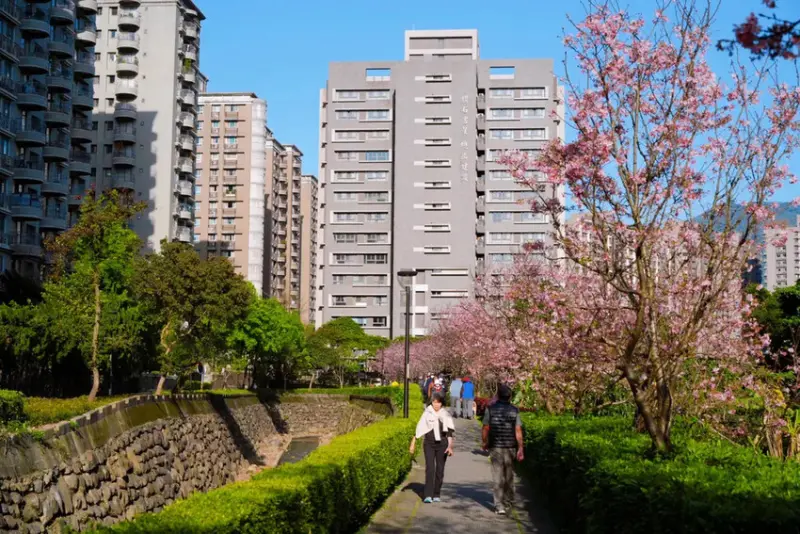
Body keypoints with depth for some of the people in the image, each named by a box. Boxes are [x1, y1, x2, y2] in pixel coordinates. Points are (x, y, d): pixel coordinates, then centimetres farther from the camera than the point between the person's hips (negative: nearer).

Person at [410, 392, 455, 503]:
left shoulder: (446, 415, 3)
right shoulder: (427, 413, 1)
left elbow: (450, 432, 0)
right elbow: (419, 429, 4)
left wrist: (450, 446, -12)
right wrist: (413, 444, 5)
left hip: (442, 444, 1)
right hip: (429, 444, -1)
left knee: (440, 470, 5)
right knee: (430, 468, -12)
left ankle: (437, 495, 16)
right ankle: (428, 495, -15)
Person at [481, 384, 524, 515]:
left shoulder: (491, 409, -5)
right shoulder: (514, 410, -4)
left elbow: (486, 428, -4)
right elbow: (518, 431, -8)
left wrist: (485, 443, 12)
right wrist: (520, 449, -5)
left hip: (495, 447, -1)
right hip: (510, 447, 1)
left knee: (498, 477, 0)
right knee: (509, 475, 19)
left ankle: (499, 505, -8)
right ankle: (509, 500, 32)